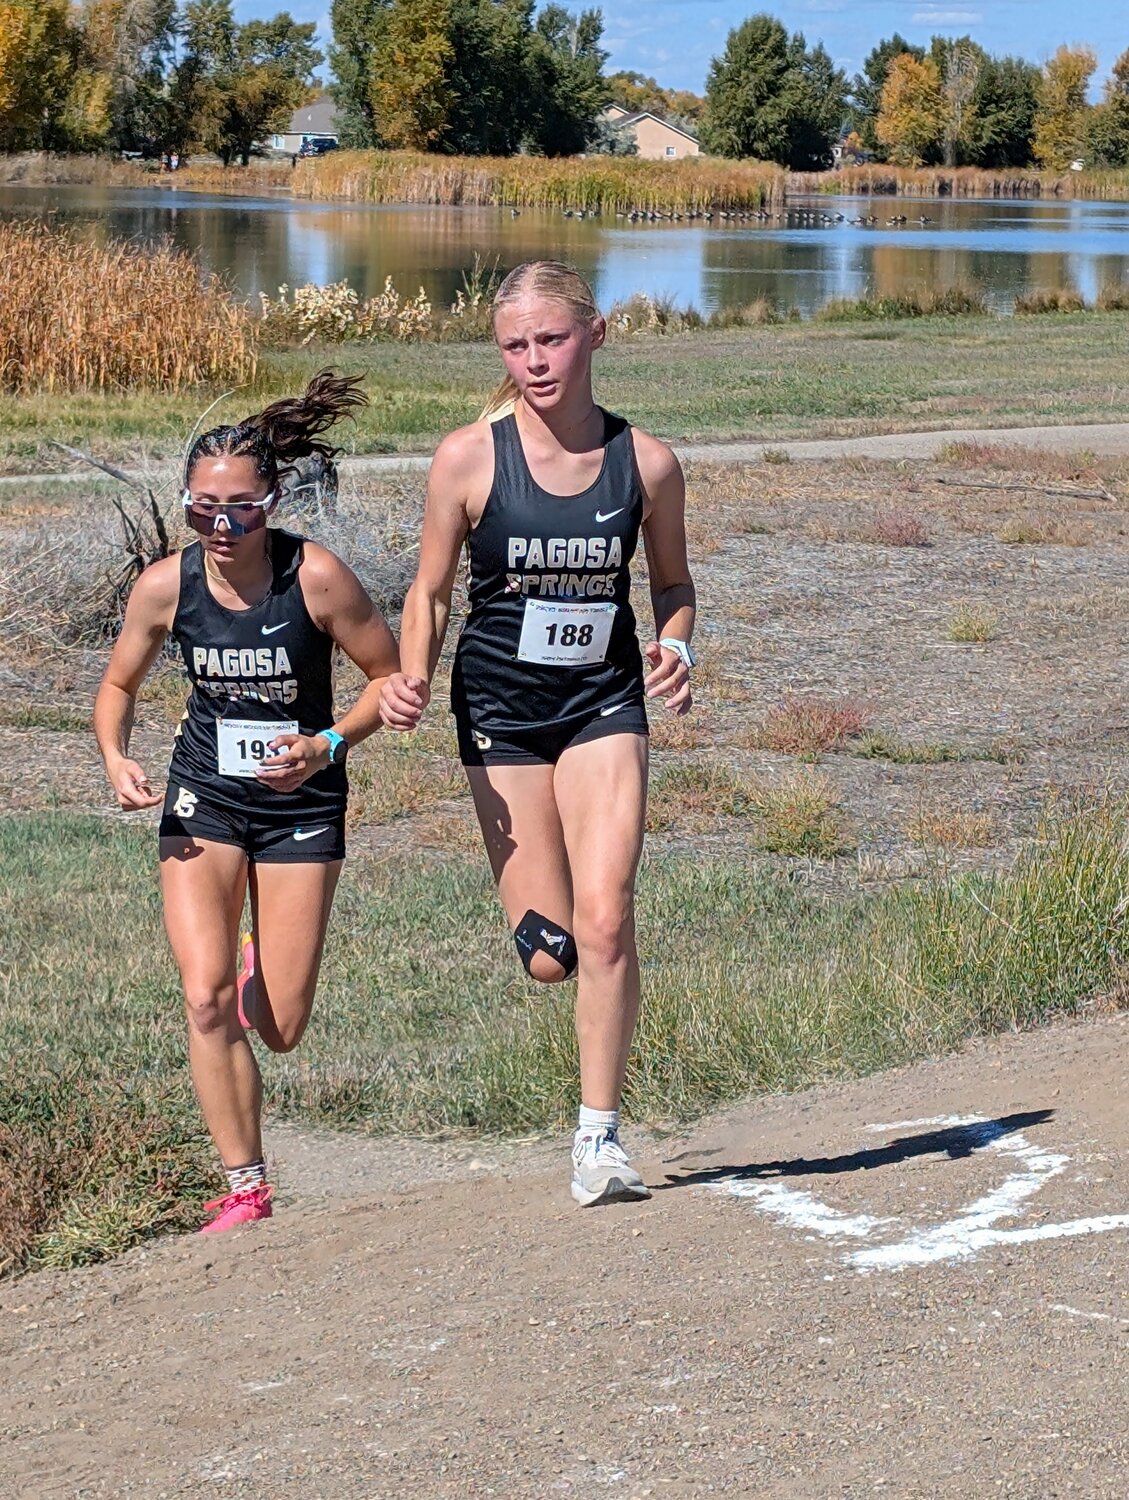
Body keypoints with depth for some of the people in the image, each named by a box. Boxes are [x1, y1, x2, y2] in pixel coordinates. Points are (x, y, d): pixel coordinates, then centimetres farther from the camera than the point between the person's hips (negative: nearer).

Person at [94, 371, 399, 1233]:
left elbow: (391, 677, -7)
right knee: (206, 1000, -15)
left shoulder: (316, 577, -19)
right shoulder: (166, 586, -11)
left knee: (280, 1029, 3)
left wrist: (327, 745, -22)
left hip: (300, 805, -1)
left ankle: (270, 966, 43)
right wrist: (116, 758, -13)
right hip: (204, 800, 1)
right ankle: (246, 1187, -2)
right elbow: (119, 686, 6)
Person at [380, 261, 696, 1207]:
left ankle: (600, 1133, -1)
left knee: (604, 918, -17)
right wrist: (410, 680, -16)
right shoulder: (467, 460, -9)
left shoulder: (646, 463, -5)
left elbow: (673, 583, 10)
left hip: (604, 705, 0)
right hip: (500, 712, 0)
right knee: (548, 956, 0)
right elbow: (431, 592, 2)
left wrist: (678, 647, -10)